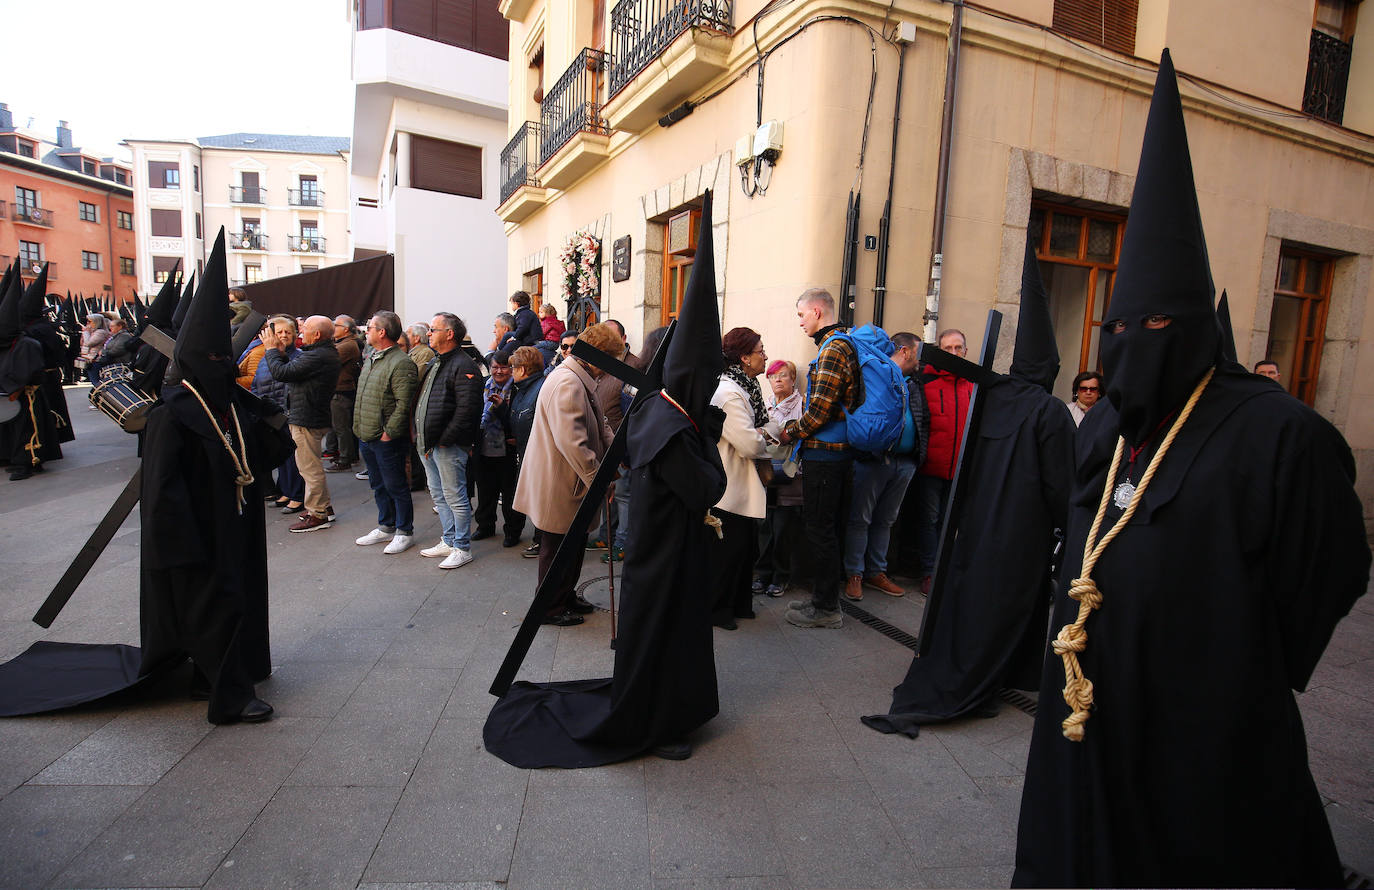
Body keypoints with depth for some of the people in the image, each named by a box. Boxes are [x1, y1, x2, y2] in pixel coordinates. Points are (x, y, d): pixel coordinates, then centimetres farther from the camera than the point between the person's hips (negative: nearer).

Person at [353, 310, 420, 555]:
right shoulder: (371, 358, 14)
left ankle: (404, 532, 14)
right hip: (366, 438, 9)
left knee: (396, 486, 2)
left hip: (387, 440, -9)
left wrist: (388, 432, -20)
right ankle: (386, 527, 31)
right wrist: (360, 427, 15)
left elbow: (404, 404, -21)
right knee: (378, 485, 18)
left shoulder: (401, 363, -17)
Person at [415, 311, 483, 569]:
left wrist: (444, 440, -20)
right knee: (439, 495, 17)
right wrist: (422, 438, 13)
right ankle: (449, 541, 29)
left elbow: (466, 410, -21)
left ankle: (462, 548, 9)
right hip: (428, 444, 10)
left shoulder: (464, 367, -14)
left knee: (455, 496, -2)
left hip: (448, 446, -10)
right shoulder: (434, 364, 17)